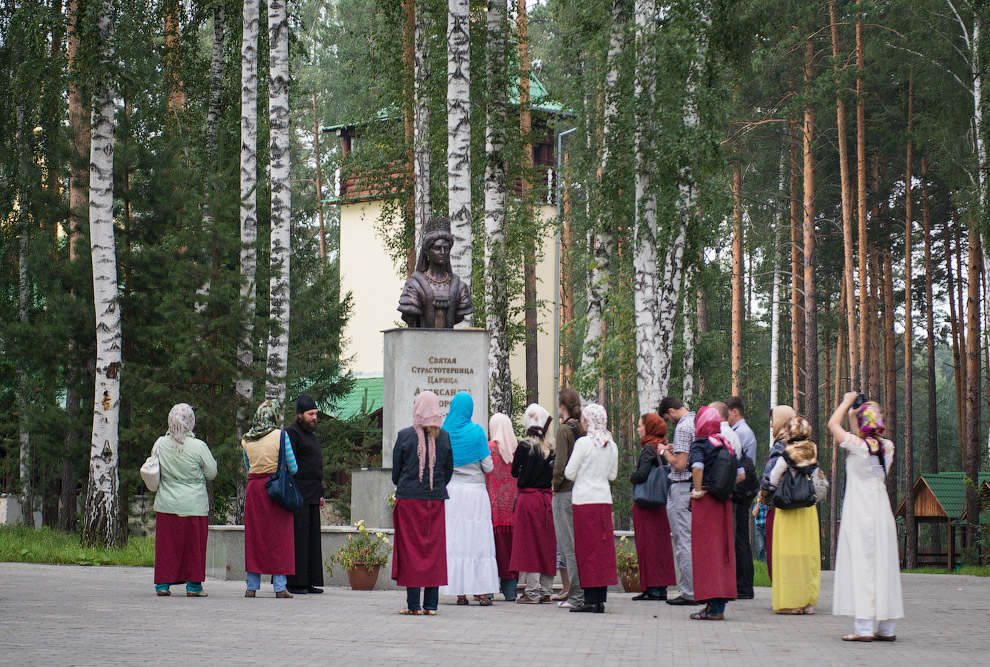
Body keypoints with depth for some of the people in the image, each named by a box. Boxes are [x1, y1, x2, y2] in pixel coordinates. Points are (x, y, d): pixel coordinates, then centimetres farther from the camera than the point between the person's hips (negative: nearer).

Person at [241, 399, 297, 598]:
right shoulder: (280, 436, -7)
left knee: (254, 536, 9)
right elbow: (293, 468, -4)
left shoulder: (246, 440, 7)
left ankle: (252, 587, 9)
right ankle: (279, 587, -2)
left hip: (253, 488, 4)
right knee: (279, 537, 1)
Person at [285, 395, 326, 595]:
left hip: (312, 498, 9)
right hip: (298, 497, -9)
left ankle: (308, 582, 10)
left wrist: (320, 494, 24)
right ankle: (293, 582, -7)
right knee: (297, 539, -9)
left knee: (312, 539, 8)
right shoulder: (292, 433, -7)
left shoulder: (311, 434, 23)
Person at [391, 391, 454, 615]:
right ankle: (431, 604, 5)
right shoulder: (445, 438, 1)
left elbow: (396, 471, 1)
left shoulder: (405, 436, -5)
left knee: (411, 549, 1)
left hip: (409, 497, -2)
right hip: (436, 499, 2)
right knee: (435, 550, 7)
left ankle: (414, 604, -2)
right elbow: (449, 470, 8)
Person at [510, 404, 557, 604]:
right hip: (547, 496, 4)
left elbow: (514, 472, -2)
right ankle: (546, 590, 12)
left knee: (529, 543, -1)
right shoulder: (552, 447, 1)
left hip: (528, 497, -4)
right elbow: (554, 472, 8)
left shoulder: (525, 446, -9)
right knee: (546, 542, 9)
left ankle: (532, 592, -3)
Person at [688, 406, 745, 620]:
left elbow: (697, 467, -27)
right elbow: (741, 474, 8)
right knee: (723, 550, 10)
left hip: (705, 502, -6)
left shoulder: (699, 444, -8)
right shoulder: (726, 445, 9)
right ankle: (720, 606, 13)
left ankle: (712, 607, -6)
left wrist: (698, 490, -15)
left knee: (706, 550, -3)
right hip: (724, 503, 6)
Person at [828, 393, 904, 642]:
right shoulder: (887, 447, 2)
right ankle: (886, 627, 12)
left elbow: (833, 423, 2)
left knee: (860, 564, -5)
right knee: (884, 565, 8)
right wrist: (862, 408, 23)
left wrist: (847, 401, 14)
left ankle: (863, 628, -9)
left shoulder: (856, 445, -12)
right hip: (882, 511, 5)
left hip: (859, 513, -5)